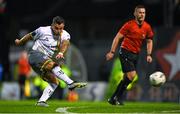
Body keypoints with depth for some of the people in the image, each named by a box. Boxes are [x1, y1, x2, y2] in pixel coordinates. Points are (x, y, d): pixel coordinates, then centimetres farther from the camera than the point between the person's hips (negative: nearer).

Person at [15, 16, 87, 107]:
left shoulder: (65, 35, -1)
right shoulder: (43, 30, -8)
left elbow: (65, 43, -24)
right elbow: (30, 36, 8)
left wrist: (61, 53, -46)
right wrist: (19, 42, 24)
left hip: (47, 60, 6)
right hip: (35, 54, -6)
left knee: (54, 81, -7)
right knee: (51, 64, -32)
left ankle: (41, 101, -5)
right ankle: (71, 83, -43)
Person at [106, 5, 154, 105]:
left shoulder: (147, 27, 3)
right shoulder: (129, 25, -12)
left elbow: (149, 41, 16)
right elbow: (118, 37, -8)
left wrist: (149, 55, 3)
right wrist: (112, 52, -12)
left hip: (136, 55, 6)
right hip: (125, 52, -6)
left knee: (126, 78, 9)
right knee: (132, 76, -18)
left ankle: (113, 99, 20)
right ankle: (118, 97, -4)